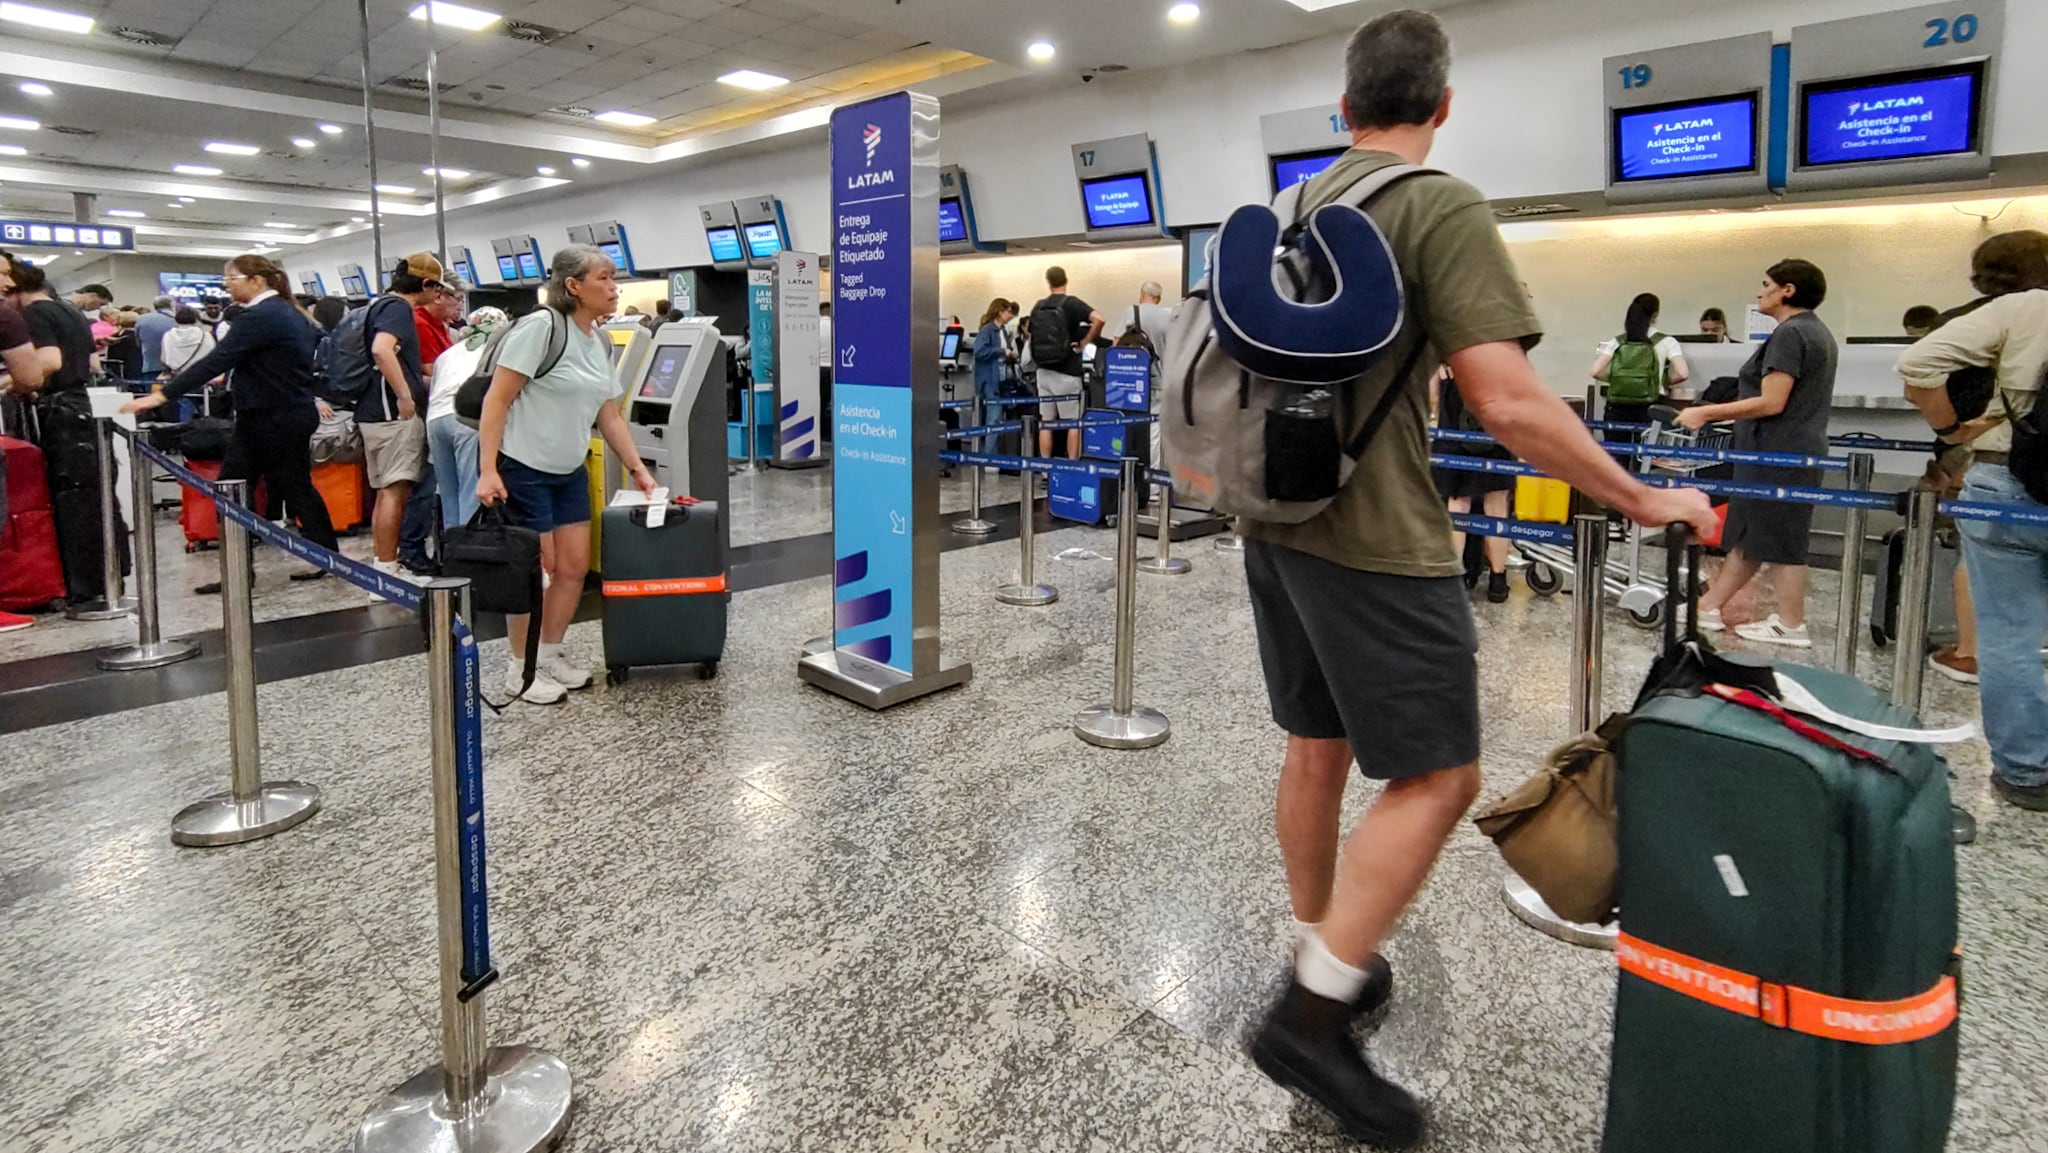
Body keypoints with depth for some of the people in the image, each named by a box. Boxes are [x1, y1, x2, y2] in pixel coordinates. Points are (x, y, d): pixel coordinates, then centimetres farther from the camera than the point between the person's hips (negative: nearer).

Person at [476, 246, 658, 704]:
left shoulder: (601, 343, 8)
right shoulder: (540, 327, -16)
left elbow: (610, 416, 14)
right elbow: (497, 400, -17)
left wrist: (637, 468, 8)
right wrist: (487, 470, -22)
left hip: (569, 472, 8)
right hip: (521, 469, -8)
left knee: (575, 567, 8)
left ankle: (551, 653, 26)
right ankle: (521, 668, 15)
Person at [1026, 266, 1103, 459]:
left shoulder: (1038, 307, 7)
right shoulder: (1071, 303, -8)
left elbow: (1033, 334, 15)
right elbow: (1098, 319, -22)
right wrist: (1086, 341, -10)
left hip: (1044, 371, 5)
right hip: (1067, 372, -5)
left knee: (1046, 422, 8)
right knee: (1073, 423, 2)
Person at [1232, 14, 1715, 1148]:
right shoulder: (1442, 206, -10)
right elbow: (1507, 401, -18)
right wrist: (1642, 499, -7)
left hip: (1275, 520, 8)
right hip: (1374, 541, -8)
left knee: (1317, 748, 16)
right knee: (1435, 778, 0)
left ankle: (1328, 964, 31)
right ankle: (1311, 1015, 0)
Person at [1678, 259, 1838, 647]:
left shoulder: (1789, 332, -15)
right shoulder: (1817, 331, 16)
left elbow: (1771, 403, -22)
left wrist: (1706, 413, -18)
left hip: (1778, 455, -10)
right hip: (1797, 450, 10)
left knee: (1779, 541, -1)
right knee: (1748, 534, 12)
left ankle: (1791, 626, 8)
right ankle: (1708, 607, 19)